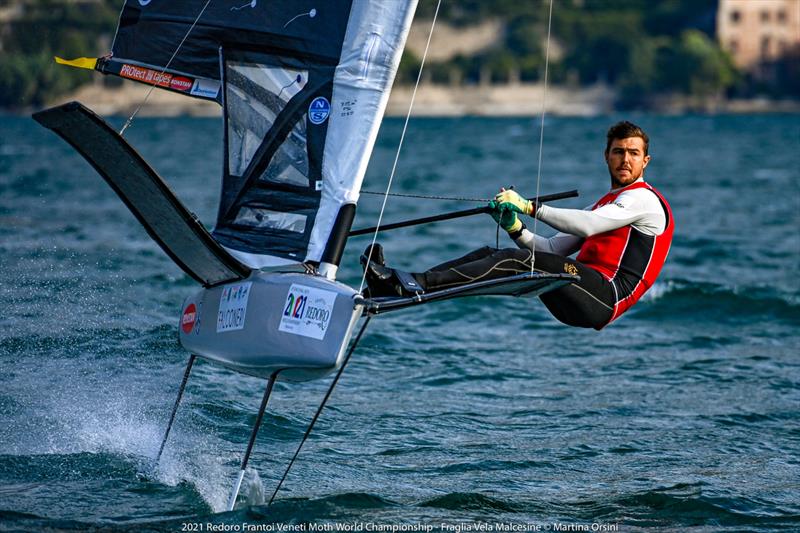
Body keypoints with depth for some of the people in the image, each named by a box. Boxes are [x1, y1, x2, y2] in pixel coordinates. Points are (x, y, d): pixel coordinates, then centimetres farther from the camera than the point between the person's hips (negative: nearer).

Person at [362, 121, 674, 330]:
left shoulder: (643, 198, 2)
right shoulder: (602, 205, 31)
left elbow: (587, 226, -16)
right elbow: (553, 248, 21)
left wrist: (529, 207, -14)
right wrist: (516, 229, 2)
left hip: (605, 294, -8)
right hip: (584, 298, 8)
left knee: (517, 261, -26)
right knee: (490, 254, -3)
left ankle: (418, 284, -38)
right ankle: (396, 284, -18)